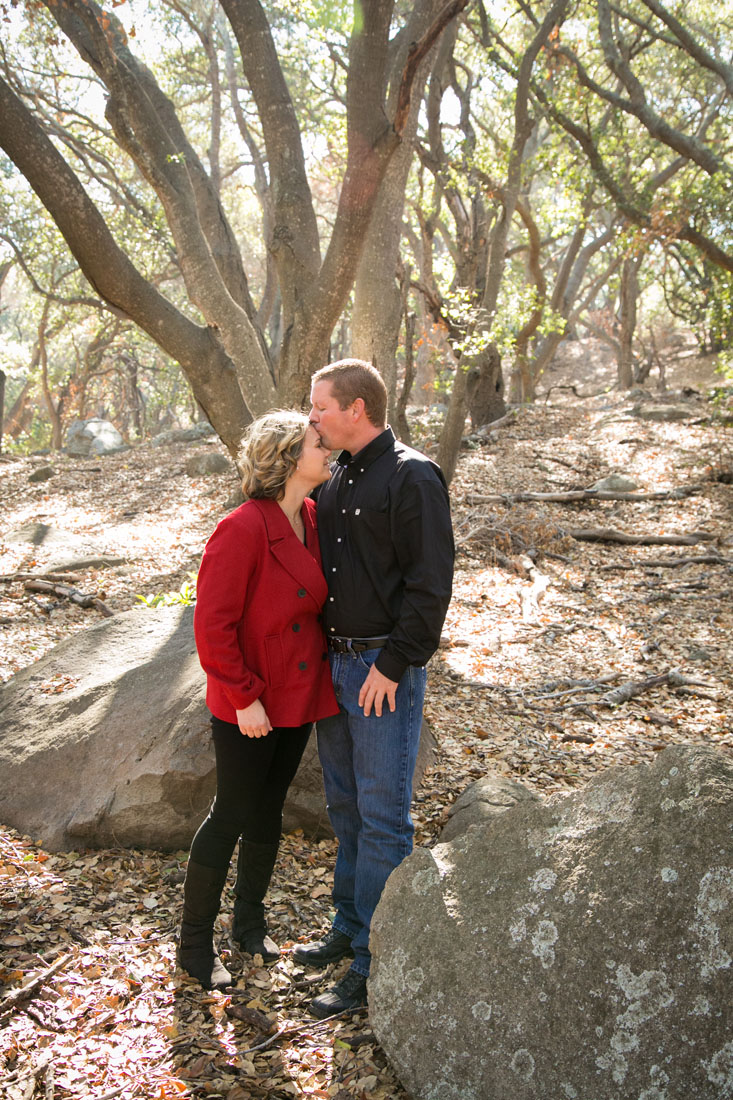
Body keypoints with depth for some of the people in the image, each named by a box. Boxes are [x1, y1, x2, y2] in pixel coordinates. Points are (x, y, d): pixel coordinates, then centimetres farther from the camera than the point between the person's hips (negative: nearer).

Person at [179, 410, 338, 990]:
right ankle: (195, 943, 25)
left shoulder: (313, 519, 1)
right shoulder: (243, 530, -23)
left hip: (299, 699, 7)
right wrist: (245, 698, -19)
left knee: (269, 811, 20)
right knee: (233, 816, 5)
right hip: (249, 708, -7)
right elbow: (212, 625, -22)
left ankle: (250, 923, 39)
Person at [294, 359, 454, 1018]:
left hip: (385, 669, -8)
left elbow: (431, 582, -17)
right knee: (345, 806, 17)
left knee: (382, 816, -1)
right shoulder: (337, 479, 12)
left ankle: (374, 963, 9)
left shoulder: (413, 478, -13)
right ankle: (349, 927, 32)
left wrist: (392, 664, -18)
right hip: (334, 665, 8)